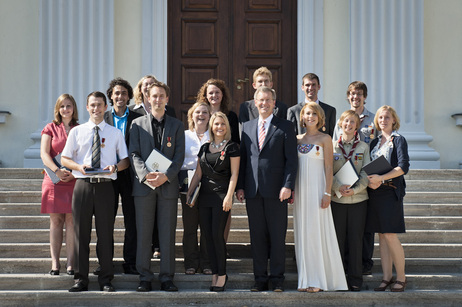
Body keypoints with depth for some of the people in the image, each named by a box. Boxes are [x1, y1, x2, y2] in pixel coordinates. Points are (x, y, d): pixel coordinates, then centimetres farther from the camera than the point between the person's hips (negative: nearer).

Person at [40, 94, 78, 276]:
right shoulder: (50, 129, 9)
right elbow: (44, 154, 0)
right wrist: (57, 170, -16)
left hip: (75, 179, 0)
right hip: (54, 179, 0)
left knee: (71, 219, -3)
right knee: (55, 220, 1)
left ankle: (70, 263, -1)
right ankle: (55, 262, 3)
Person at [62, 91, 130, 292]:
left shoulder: (115, 133, 11)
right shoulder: (77, 132, 10)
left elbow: (125, 160, 11)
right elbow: (64, 158, 11)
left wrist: (115, 167, -11)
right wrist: (79, 166, -10)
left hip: (105, 186, 0)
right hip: (83, 185, 0)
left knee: (106, 233, 1)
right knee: (81, 232, 2)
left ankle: (106, 280, 9)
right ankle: (81, 279, 9)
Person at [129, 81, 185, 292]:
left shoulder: (176, 125, 11)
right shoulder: (138, 124, 10)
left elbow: (179, 156, 3)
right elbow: (134, 154, 2)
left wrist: (166, 176, -13)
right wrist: (145, 174, -15)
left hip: (168, 185, 0)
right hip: (143, 185, 0)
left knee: (168, 234, 1)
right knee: (143, 233, 1)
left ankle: (167, 277, 7)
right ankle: (144, 277, 7)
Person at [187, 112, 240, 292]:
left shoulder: (231, 147, 0)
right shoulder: (205, 148, 15)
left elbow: (234, 174, -5)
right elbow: (198, 174, 17)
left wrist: (229, 197, -14)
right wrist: (189, 193, 11)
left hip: (221, 194, -5)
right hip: (204, 195, 5)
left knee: (217, 234, -9)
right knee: (207, 235, 3)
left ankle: (222, 275, 2)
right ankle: (215, 274, 10)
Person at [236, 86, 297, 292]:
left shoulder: (285, 127, 2)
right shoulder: (247, 127, 14)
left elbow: (291, 160, -2)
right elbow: (243, 158, 14)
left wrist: (287, 186, -12)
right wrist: (240, 186, 6)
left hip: (276, 191, -3)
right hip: (253, 191, 3)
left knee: (277, 237, 2)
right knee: (257, 237, 6)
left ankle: (277, 279, 10)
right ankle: (260, 279, 14)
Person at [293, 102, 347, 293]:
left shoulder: (325, 139, -1)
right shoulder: (297, 139, 12)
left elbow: (329, 167, -5)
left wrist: (327, 193, -12)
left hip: (317, 188, -5)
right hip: (300, 189, 5)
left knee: (317, 231, -5)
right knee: (302, 232, 4)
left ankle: (319, 280, 1)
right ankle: (306, 279, 10)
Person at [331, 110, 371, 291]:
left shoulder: (363, 147, 8)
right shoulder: (332, 146, 7)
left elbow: (366, 173, 1)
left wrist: (355, 189, -15)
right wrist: (338, 187, -18)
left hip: (358, 199, 0)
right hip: (336, 199, 0)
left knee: (355, 240, 1)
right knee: (338, 239, 1)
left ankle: (355, 280, 8)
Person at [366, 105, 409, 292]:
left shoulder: (398, 140, -1)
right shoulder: (375, 142, 17)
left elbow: (403, 167, -12)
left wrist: (381, 178, -19)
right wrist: (369, 181, -4)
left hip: (390, 191, -6)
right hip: (375, 191, 6)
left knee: (390, 235, -10)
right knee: (382, 236, 5)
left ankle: (401, 277, 0)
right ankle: (387, 278, 9)